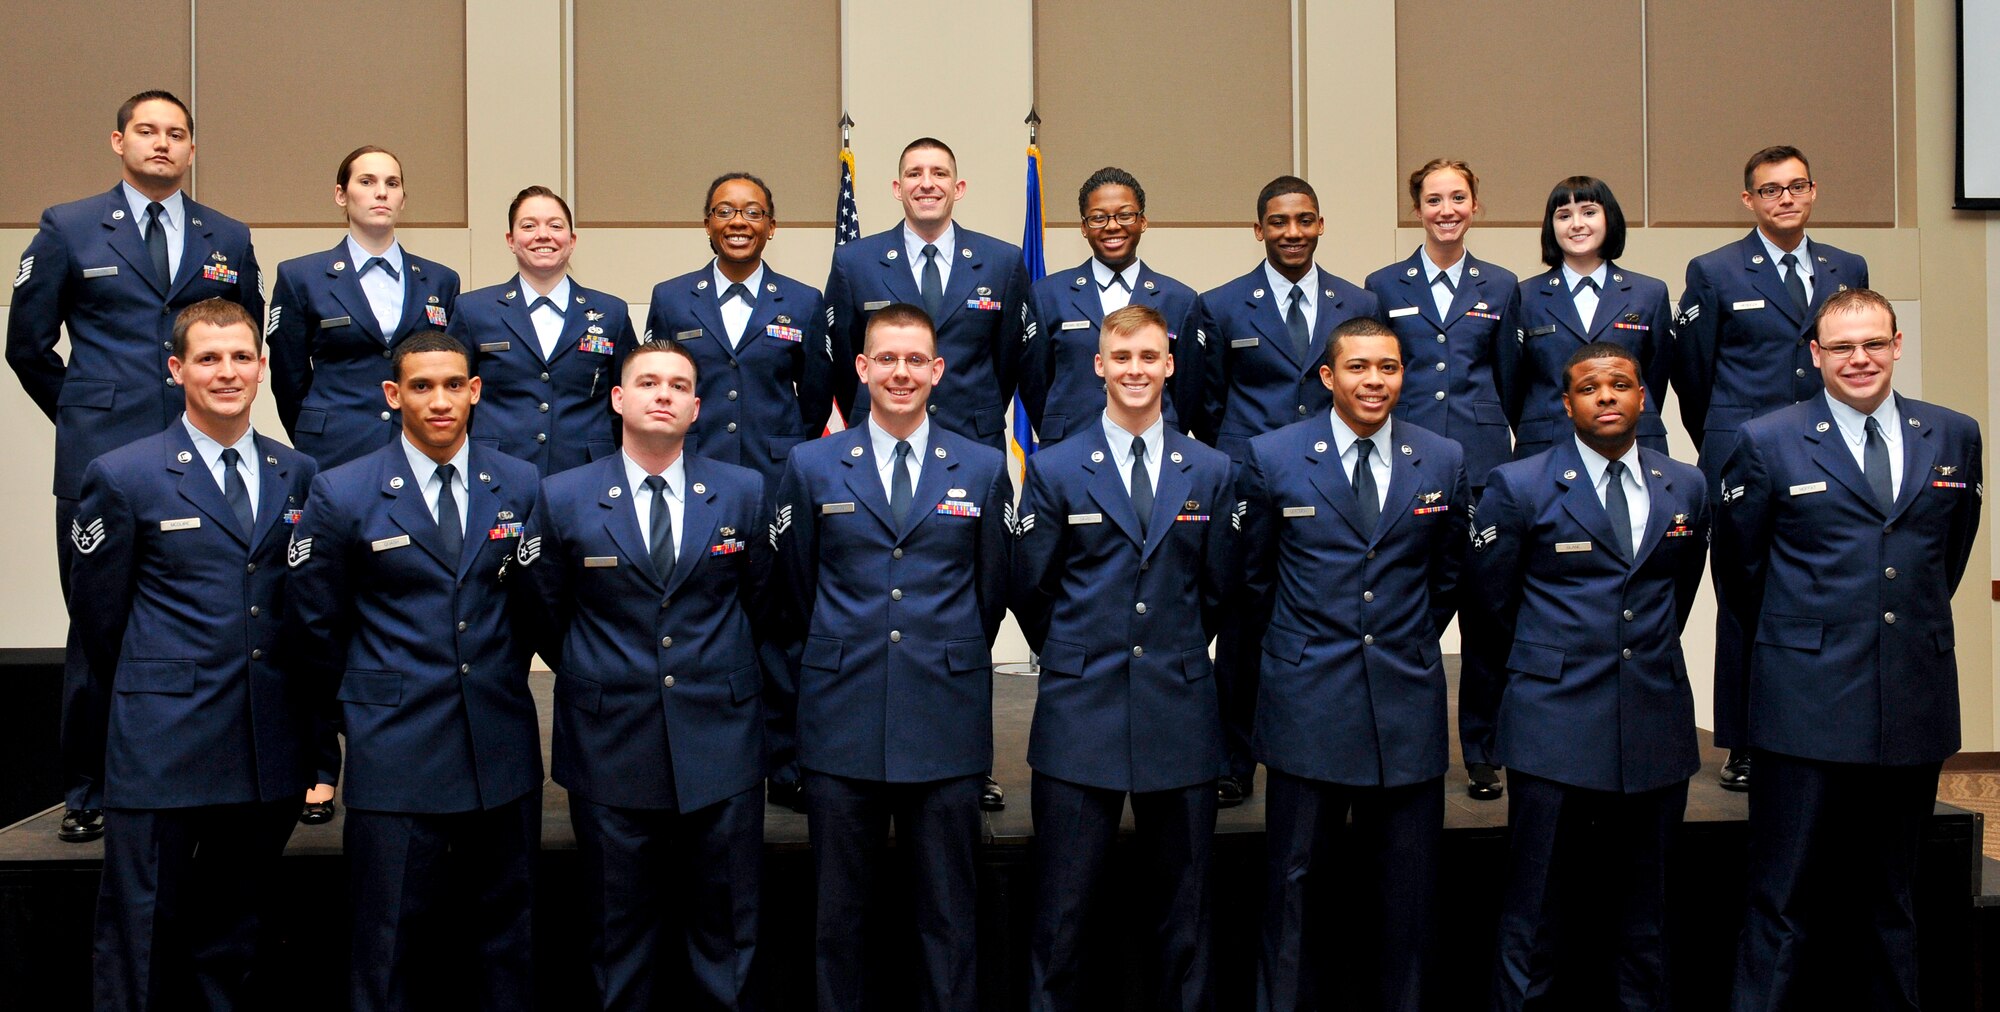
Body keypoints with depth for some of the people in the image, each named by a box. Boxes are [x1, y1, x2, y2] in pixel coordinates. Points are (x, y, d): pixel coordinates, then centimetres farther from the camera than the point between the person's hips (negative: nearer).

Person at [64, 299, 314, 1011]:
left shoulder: (298, 474, 9)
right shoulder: (122, 477, -3)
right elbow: (97, 624, 2)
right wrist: (145, 700, 8)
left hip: (268, 752, 4)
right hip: (162, 747, -3)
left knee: (234, 940, 14)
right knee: (140, 939, 4)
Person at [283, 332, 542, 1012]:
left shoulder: (520, 486, 5)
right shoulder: (341, 494, -2)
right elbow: (313, 626, 5)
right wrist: (365, 710, 9)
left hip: (502, 746, 2)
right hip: (395, 752, -2)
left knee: (506, 931, 11)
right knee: (389, 945, 5)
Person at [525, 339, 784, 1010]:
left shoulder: (744, 492, 2)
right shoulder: (563, 498, 0)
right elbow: (546, 614, 10)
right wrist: (597, 681, 10)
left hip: (721, 745, 1)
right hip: (609, 746, 0)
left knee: (726, 928, 9)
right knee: (620, 929, 11)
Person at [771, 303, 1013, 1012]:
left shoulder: (983, 469, 6)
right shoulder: (812, 467, 5)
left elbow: (991, 591, 12)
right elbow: (797, 589, 13)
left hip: (947, 721, 0)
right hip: (841, 720, 0)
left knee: (948, 914, 7)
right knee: (841, 910, 9)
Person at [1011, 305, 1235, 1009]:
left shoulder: (1212, 471, 6)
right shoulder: (1054, 469, 2)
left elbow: (1219, 590, 12)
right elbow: (1031, 590, 7)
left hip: (1180, 712, 2)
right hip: (1080, 714, -1)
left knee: (1183, 911, 10)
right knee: (1063, 907, 2)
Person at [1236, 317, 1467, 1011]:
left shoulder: (1444, 460, 5)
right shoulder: (1273, 457, 0)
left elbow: (1447, 576, 16)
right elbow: (1254, 577, 9)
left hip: (1408, 701, 2)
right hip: (1306, 698, -2)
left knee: (1407, 887, 8)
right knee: (1295, 877, 5)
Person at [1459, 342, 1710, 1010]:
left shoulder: (1687, 488, 9)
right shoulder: (1518, 487, -1)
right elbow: (1487, 617, 4)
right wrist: (1482, 730, 8)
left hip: (1657, 729, 4)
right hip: (1553, 729, -3)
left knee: (1645, 915, 11)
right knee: (1537, 912, 0)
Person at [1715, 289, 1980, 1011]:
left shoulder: (1955, 437, 8)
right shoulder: (1768, 443, -2)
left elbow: (1950, 554, 19)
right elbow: (1738, 568, 6)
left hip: (1916, 703, 4)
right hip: (1809, 701, -4)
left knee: (1890, 897, 15)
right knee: (1786, 901, -1)